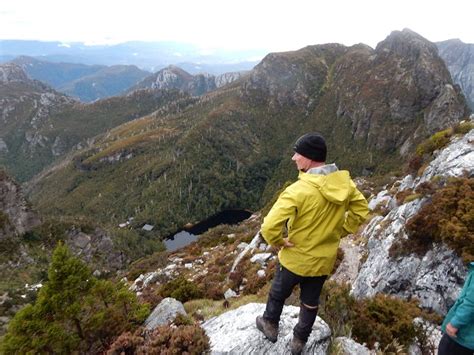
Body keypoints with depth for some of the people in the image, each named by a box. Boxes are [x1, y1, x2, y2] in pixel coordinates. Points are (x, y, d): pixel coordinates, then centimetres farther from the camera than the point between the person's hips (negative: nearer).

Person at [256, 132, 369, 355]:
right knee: (310, 302, 26)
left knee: (278, 293, 25)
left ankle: (270, 325, 51)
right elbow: (361, 211, 3)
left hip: (295, 259, -5)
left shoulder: (298, 190, -32)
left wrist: (278, 243, -17)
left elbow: (269, 228, -37)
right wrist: (339, 231, 7)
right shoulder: (345, 183, -13)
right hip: (324, 260, 5)